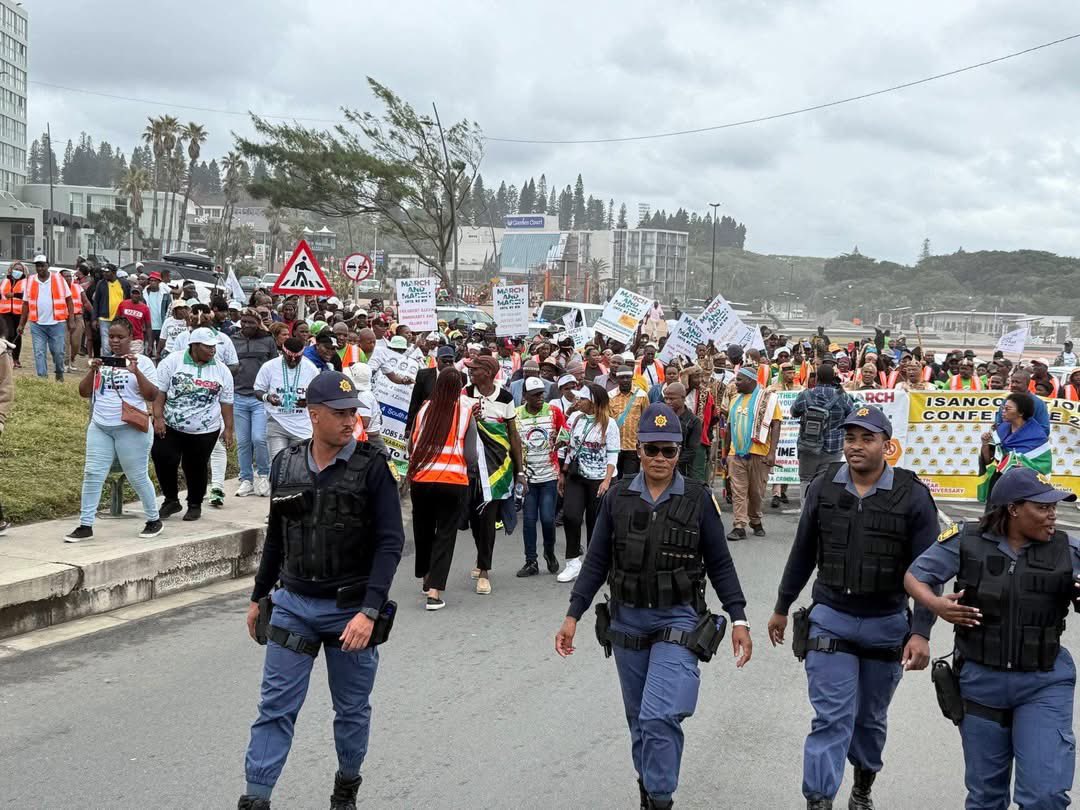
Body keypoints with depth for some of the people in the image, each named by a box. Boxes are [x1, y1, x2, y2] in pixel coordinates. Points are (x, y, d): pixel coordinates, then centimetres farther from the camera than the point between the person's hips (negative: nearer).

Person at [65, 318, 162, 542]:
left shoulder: (142, 362, -2)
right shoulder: (101, 361, 10)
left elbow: (152, 396, -11)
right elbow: (84, 392, 4)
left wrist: (136, 371, -22)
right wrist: (92, 371, -12)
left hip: (130, 429, -4)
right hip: (100, 427, 4)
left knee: (137, 477, 4)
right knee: (92, 474, -1)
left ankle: (154, 520, 21)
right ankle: (85, 525, 5)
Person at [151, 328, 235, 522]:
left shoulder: (222, 371, 2)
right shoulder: (172, 362, -5)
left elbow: (226, 402, 7)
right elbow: (159, 391, -5)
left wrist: (228, 429, 5)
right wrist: (158, 418, -12)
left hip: (205, 431, 1)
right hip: (169, 426, 0)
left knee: (196, 468, 6)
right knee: (163, 460, -4)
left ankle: (195, 505, 25)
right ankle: (171, 500, 16)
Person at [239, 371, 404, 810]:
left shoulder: (371, 468, -11)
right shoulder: (285, 464, 1)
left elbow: (390, 542, -15)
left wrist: (369, 611, -23)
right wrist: (258, 597, 17)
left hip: (351, 609, -2)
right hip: (293, 604, 2)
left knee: (352, 709, 13)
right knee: (275, 707, 2)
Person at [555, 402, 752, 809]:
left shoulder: (698, 499, -5)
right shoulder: (618, 497, 0)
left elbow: (720, 564, 0)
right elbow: (597, 561, 3)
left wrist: (739, 619, -5)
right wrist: (573, 615, -1)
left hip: (678, 621, -3)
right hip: (627, 621, 3)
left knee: (660, 716, -16)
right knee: (638, 717, 16)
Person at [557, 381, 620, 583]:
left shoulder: (608, 423, -7)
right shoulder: (574, 419, 5)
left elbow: (612, 455, -8)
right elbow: (568, 449, 12)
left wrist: (607, 481, -16)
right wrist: (563, 474, 12)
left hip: (598, 479, -3)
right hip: (576, 477, 3)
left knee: (595, 522, 4)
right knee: (570, 515, -13)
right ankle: (573, 561, -2)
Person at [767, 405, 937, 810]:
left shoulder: (912, 495, -10)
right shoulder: (823, 488, -4)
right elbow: (803, 553, 9)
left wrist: (921, 632, -17)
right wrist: (782, 608, 16)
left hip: (887, 624, 0)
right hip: (830, 619, 0)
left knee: (870, 719, 18)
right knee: (831, 719, -6)